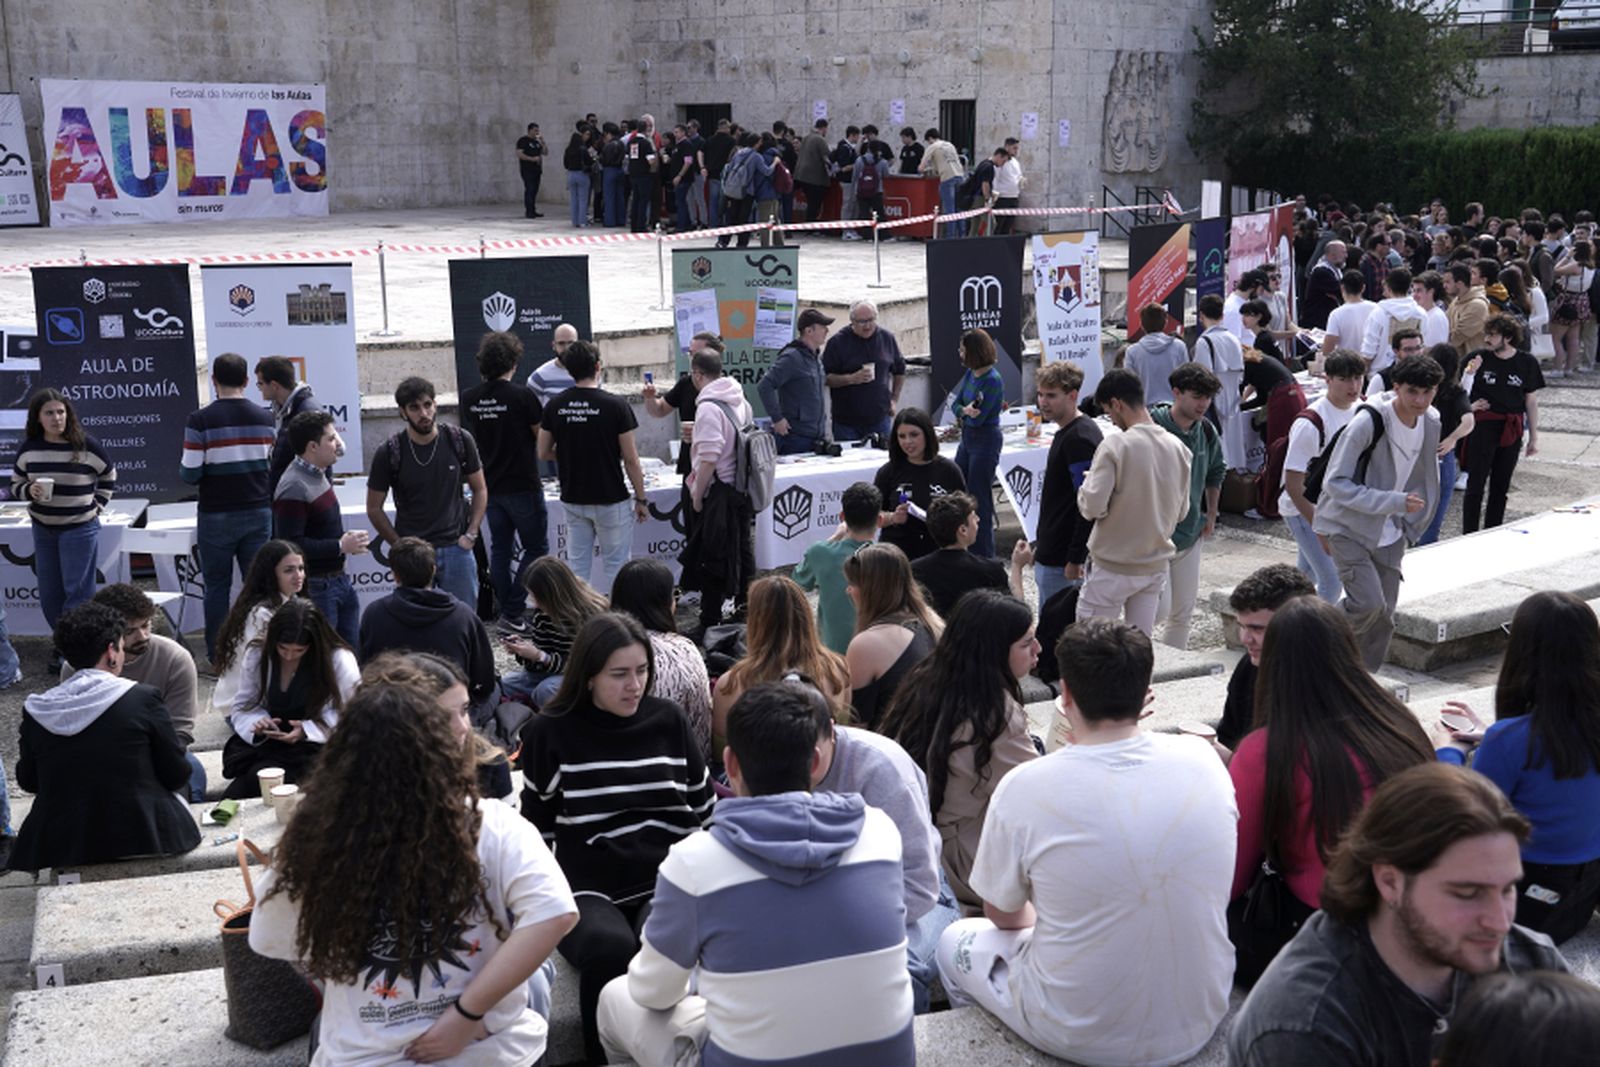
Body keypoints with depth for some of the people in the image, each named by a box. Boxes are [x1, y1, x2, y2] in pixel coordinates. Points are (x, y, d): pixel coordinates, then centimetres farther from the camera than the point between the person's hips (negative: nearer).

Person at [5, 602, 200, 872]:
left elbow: (28, 781, 10)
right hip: (140, 839, -3)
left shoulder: (35, 712, -4)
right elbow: (177, 777, -5)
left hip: (59, 849, 3)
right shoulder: (143, 699, -12)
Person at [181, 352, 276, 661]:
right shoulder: (264, 417, 0)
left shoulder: (200, 420, -11)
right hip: (258, 511, 3)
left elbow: (190, 474, -12)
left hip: (216, 515, -2)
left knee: (217, 586, 7)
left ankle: (217, 654, 12)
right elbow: (272, 465, 6)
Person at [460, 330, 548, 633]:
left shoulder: (469, 398, 0)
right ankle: (513, 612, -3)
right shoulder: (523, 396, -16)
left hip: (490, 486, 5)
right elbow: (543, 438, -7)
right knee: (536, 547, 4)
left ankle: (505, 610, 16)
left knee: (500, 548, 14)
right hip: (523, 486, -5)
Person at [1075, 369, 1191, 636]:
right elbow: (1181, 512, 8)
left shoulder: (1115, 446, -18)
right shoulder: (1178, 448, 1)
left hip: (1114, 568, -6)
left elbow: (1093, 507, -20)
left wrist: (1086, 485, -1)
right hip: (1156, 566, 6)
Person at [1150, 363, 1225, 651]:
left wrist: (1211, 516, 18)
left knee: (1183, 612, 12)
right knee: (1159, 610, -10)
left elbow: (1215, 474, 22)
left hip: (1191, 534, 7)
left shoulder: (1207, 432, 4)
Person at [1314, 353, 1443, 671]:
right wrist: (1394, 502, -29)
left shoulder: (1431, 423, -1)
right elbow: (1335, 483, -24)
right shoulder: (1368, 422, -23)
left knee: (1383, 618, 6)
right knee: (1369, 603, -21)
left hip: (1388, 535, 6)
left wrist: (1409, 529, 12)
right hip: (1347, 528, -6)